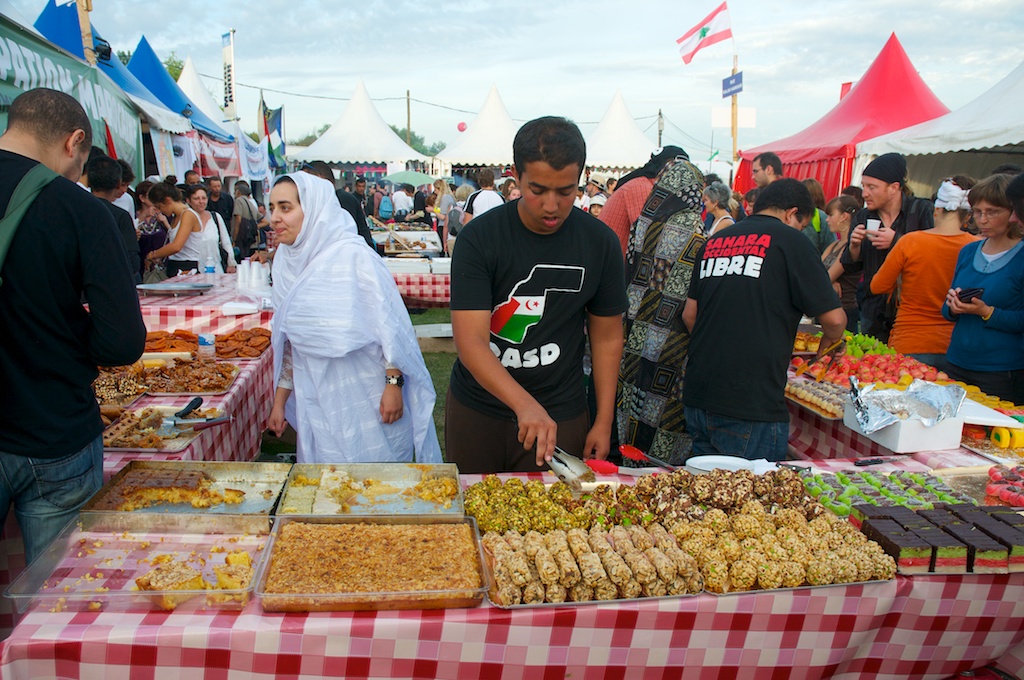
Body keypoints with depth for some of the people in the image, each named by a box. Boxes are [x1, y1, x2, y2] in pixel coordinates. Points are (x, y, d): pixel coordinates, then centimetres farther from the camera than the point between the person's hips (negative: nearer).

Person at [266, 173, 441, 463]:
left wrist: (394, 384, -18)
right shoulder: (288, 261, 5)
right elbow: (288, 341, 12)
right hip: (316, 402, 6)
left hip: (368, 399, -6)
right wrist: (280, 401, 14)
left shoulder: (353, 256, -15)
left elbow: (389, 325, -14)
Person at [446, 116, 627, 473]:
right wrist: (525, 404, -35)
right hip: (476, 411, 0)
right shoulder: (479, 237, -14)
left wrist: (604, 423, -1)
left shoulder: (600, 243, -6)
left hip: (559, 415, 1)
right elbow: (471, 341, -21)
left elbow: (607, 337, 2)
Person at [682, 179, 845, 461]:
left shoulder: (714, 241, 13)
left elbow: (689, 314, 15)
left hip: (696, 399, 6)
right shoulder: (790, 241, -3)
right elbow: (834, 319, -3)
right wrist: (826, 348, 17)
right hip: (752, 408, -6)